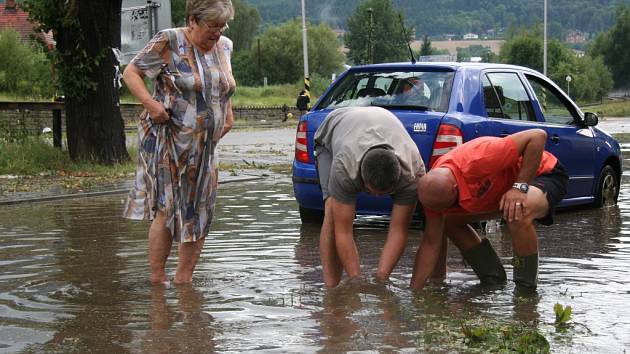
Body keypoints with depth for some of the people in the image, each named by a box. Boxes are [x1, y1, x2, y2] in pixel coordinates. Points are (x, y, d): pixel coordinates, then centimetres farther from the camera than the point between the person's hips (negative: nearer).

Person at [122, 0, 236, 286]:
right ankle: (157, 279, 3)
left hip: (205, 146, 6)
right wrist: (150, 103, -21)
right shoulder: (168, 42, -10)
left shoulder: (224, 47, 8)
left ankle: (184, 280, 16)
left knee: (199, 214, 6)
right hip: (168, 141, -6)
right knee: (167, 209, -7)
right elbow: (131, 72, -7)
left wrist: (229, 116, 14)